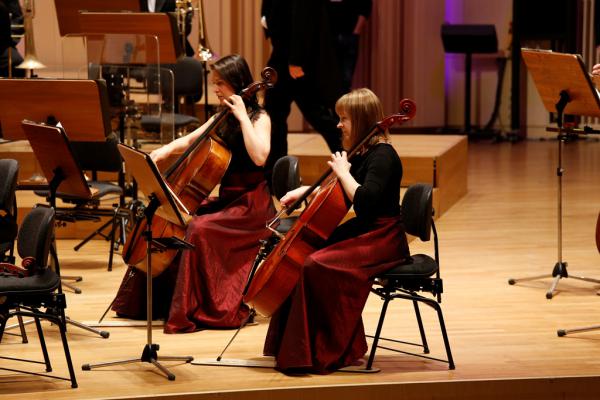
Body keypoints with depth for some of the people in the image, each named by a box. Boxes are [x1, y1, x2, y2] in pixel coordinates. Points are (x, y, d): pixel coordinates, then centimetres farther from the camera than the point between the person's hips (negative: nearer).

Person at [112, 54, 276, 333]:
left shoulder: (259, 118, -9)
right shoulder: (222, 119, 13)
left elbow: (259, 156, -27)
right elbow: (188, 142, 20)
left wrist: (242, 116, -23)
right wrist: (165, 151, -1)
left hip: (251, 205, -8)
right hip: (225, 199, 8)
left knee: (200, 229, -30)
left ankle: (198, 310, -24)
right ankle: (160, 299, 10)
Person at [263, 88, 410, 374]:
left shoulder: (382, 156, -17)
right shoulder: (364, 154, 12)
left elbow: (364, 201, -31)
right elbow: (336, 193, 27)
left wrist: (343, 172, -19)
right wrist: (304, 191, 13)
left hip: (382, 241, -10)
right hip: (362, 233, 10)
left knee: (316, 266, -25)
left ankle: (322, 353, -18)